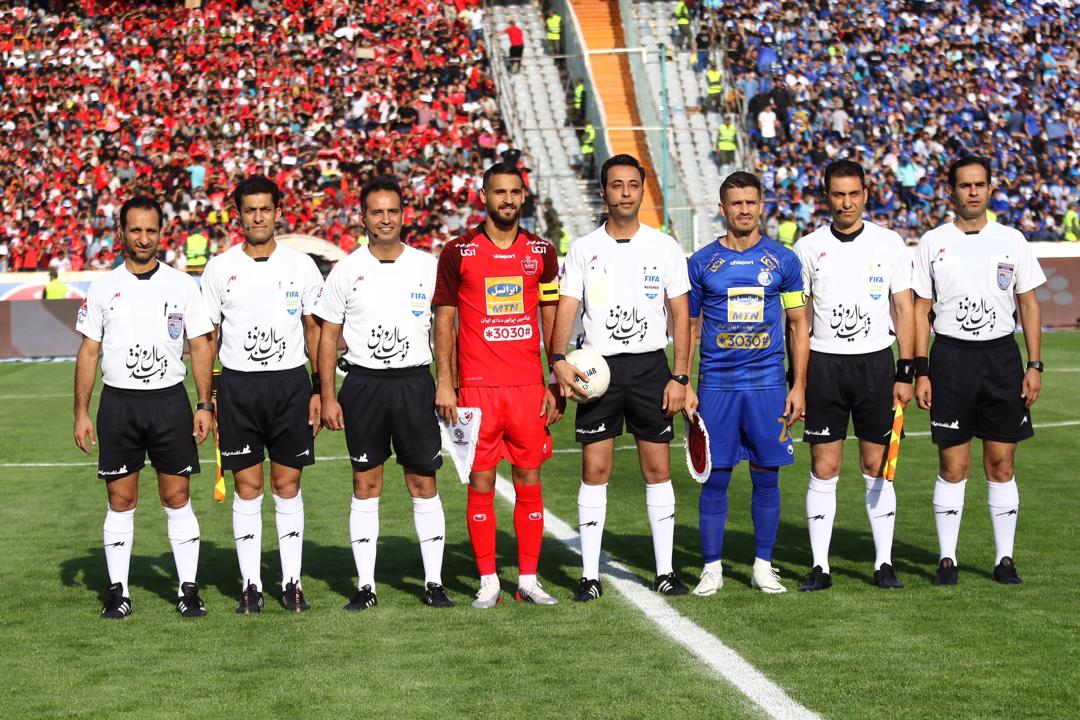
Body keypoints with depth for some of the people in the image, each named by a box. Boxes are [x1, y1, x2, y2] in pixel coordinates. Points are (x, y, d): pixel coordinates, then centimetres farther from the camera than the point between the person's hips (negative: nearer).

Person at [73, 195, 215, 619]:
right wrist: (81, 413, 1)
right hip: (118, 403, 1)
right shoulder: (103, 288, 5)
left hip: (170, 400, -1)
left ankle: (189, 589, 8)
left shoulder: (182, 285, 4)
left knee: (176, 497, 1)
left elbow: (200, 346, 4)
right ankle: (118, 591, 10)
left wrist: (205, 405, -4)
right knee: (120, 500, 3)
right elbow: (89, 352, 6)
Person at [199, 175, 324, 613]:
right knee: (247, 486, 2)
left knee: (288, 485, 4)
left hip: (291, 382, 0)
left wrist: (319, 391, 2)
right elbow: (207, 336, 6)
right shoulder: (219, 268, 3)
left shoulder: (301, 265, 4)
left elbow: (314, 331, 8)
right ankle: (250, 585, 9)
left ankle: (292, 582, 11)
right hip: (238, 384, 0)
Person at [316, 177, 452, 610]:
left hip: (415, 382, 0)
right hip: (364, 384, 0)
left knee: (424, 483, 1)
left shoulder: (427, 266, 4)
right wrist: (327, 397, 1)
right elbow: (328, 335, 6)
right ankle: (365, 586, 8)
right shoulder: (346, 271, 3)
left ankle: (434, 582, 9)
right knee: (365, 485, 3)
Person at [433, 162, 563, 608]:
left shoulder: (541, 252, 8)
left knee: (529, 480, 3)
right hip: (476, 386, -2)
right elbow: (444, 320, 3)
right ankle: (488, 583, 8)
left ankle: (529, 580, 11)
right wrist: (444, 384, -4)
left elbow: (552, 321, 11)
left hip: (529, 386, 2)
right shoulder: (458, 252, 2)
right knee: (481, 483, 1)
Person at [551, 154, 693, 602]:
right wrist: (559, 359, -17)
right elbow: (566, 309, -1)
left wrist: (681, 377, -4)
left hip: (650, 367, 0)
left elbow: (680, 314, 4)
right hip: (598, 368, 0)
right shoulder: (583, 250, 4)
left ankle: (664, 571, 11)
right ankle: (590, 574, 5)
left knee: (658, 469, 2)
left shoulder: (665, 247, 4)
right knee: (594, 470, -1)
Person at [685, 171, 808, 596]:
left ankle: (763, 567, 15)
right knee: (715, 478, 1)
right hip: (716, 385, 0)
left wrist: (799, 385, 1)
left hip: (768, 384, 0)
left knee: (766, 477, 5)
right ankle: (712, 568, 9)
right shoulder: (702, 262, 4)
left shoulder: (783, 260, 4)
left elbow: (798, 326, 7)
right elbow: (690, 327, 10)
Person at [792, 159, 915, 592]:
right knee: (823, 469, 0)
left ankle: (884, 563, 11)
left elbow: (905, 310, 5)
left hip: (876, 362, 0)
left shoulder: (890, 244, 3)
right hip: (823, 364, 0)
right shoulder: (807, 248, 3)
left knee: (877, 467, 3)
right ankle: (820, 567, 5)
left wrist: (906, 374, -1)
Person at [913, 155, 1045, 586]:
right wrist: (920, 372, -2)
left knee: (1001, 465, 3)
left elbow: (1028, 304, 10)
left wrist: (1034, 365, 2)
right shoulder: (932, 243, 4)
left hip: (1001, 356, 1)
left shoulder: (1011, 241, 7)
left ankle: (1005, 559, 11)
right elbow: (921, 310, 5)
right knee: (953, 466, -1)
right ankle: (947, 559, 8)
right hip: (950, 358, -1)